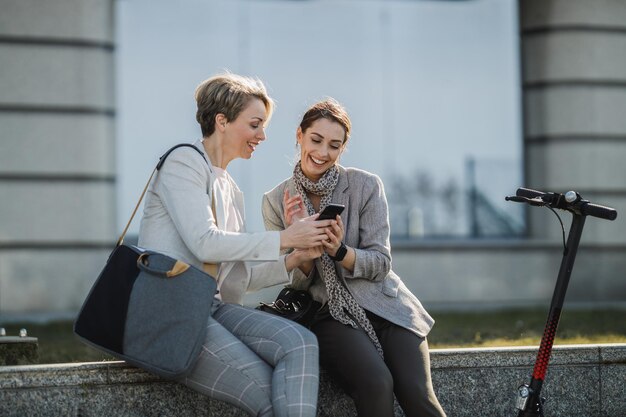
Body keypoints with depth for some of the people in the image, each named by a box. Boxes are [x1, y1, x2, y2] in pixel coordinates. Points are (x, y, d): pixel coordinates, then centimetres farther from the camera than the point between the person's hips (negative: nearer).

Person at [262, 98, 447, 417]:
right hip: (331, 316, 0)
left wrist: (339, 250, -22)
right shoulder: (276, 201, 3)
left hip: (384, 305, 1)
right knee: (376, 384, -31)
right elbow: (297, 283, 3)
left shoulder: (366, 186, -1)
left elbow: (380, 264, -2)